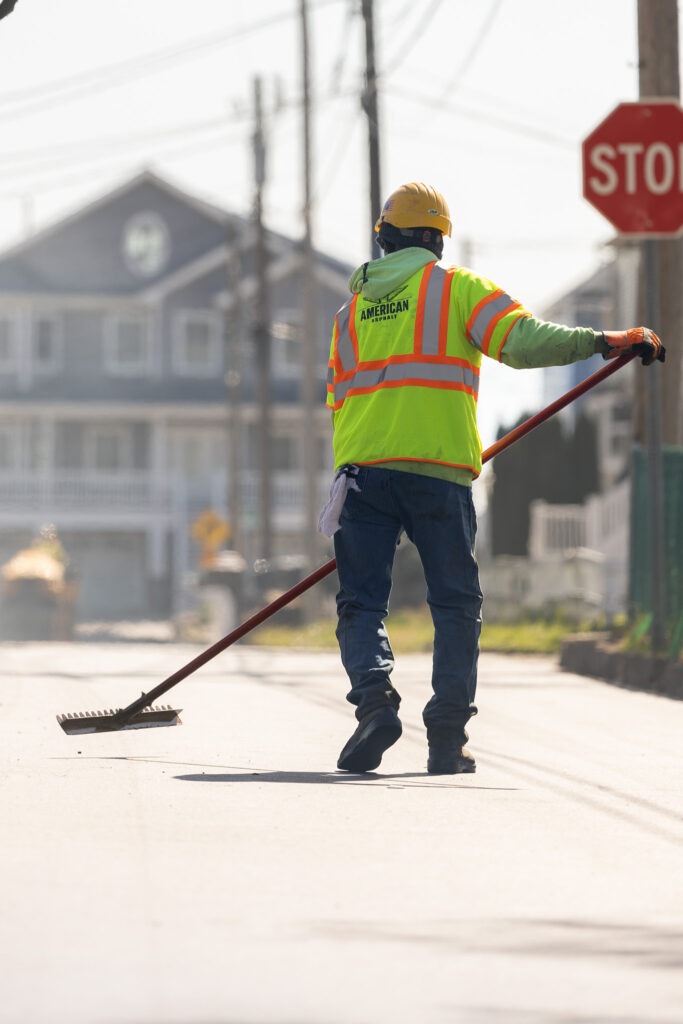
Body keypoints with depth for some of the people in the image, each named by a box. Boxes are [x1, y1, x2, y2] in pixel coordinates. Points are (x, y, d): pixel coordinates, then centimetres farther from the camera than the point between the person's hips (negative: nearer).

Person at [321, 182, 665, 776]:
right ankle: (447, 740, -2)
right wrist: (603, 342, -7)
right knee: (456, 605, 6)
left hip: (362, 467, 2)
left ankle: (375, 697, -19)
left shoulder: (354, 307, 19)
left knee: (361, 600, 6)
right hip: (439, 470, -2)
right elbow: (522, 340, -10)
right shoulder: (456, 286, 6)